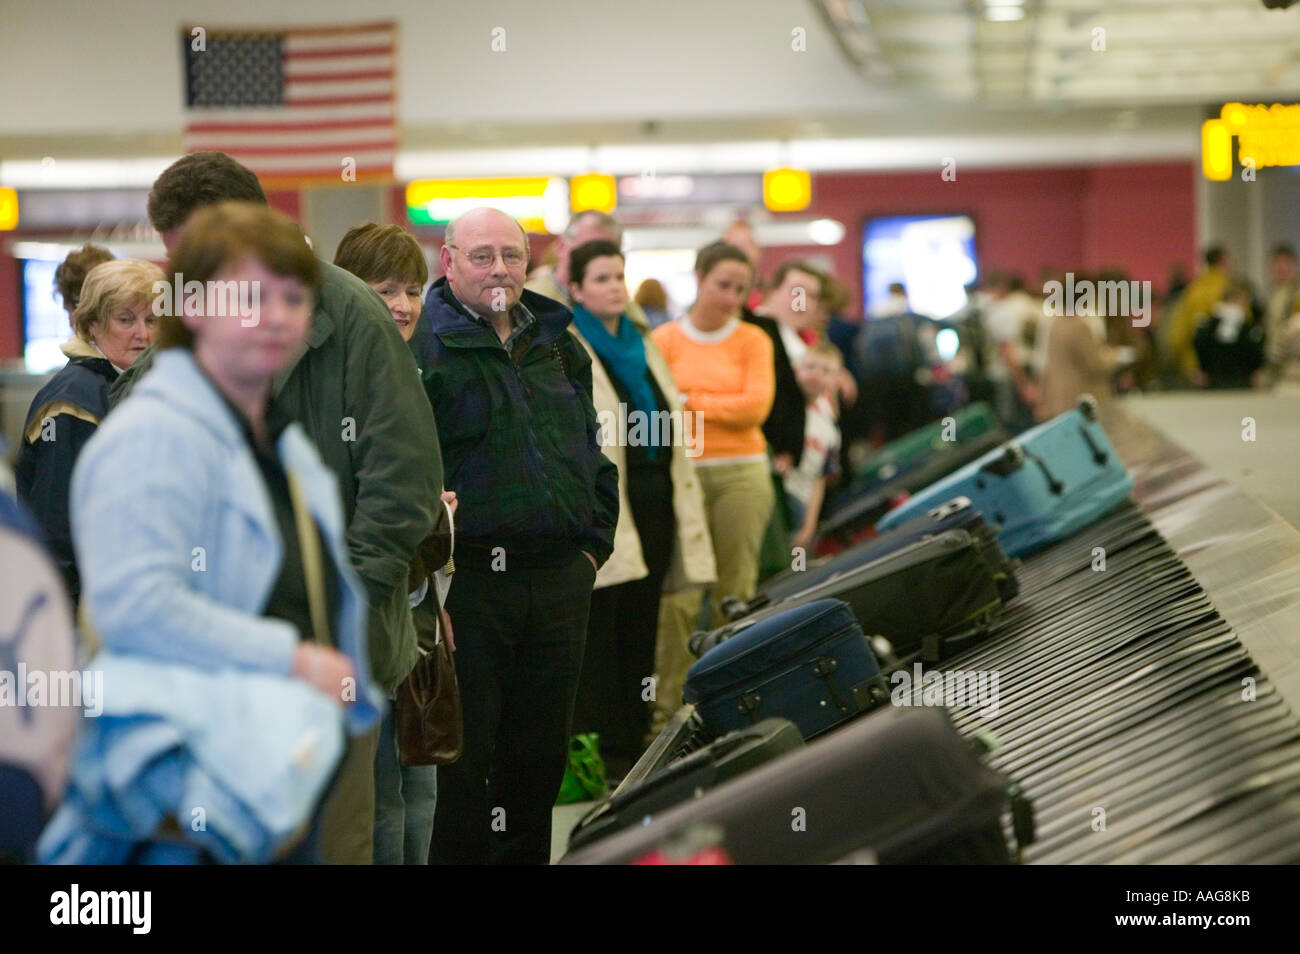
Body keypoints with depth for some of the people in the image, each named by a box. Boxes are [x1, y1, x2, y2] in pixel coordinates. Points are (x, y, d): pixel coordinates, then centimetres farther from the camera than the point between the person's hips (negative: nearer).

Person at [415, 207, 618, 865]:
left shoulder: (558, 347, 14)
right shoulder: (424, 346, -7)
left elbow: (593, 453, 22)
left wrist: (593, 545, 13)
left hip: (559, 582, 6)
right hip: (467, 582, -6)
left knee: (541, 754, 12)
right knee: (461, 756, -1)